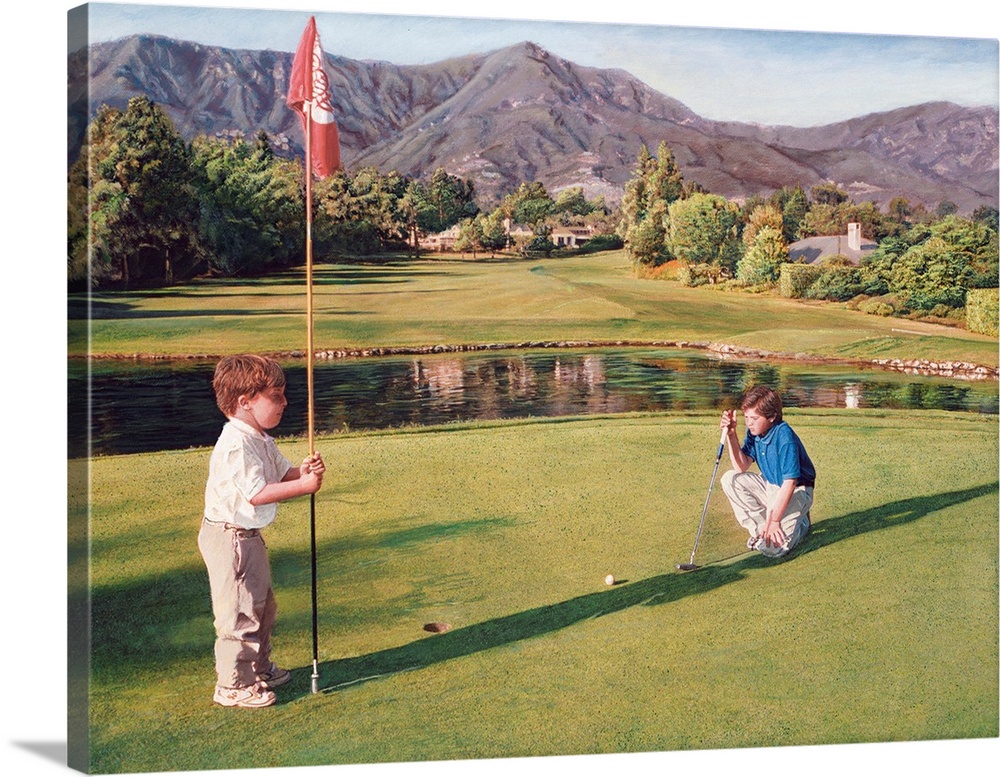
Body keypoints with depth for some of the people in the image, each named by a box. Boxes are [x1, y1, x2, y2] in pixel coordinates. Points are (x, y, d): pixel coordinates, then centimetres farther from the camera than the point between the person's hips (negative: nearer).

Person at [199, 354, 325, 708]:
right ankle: (232, 685, 11)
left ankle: (259, 668, 39)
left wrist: (304, 470, -10)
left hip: (249, 536, 11)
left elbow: (283, 473, 12)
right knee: (240, 613, -2)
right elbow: (257, 493, -29)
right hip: (229, 537, -11)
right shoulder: (236, 444, -24)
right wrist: (303, 485, -26)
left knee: (261, 606, 23)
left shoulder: (261, 440, 8)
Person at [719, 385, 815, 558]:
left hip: (795, 491, -8)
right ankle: (760, 529, -1)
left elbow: (789, 483, -27)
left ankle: (799, 524, 10)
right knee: (730, 479, -12)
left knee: (772, 547, -25)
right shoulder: (754, 431, -5)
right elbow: (741, 468, -6)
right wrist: (731, 435, -17)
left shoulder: (785, 437, -27)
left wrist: (774, 520, -26)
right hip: (770, 486, 8)